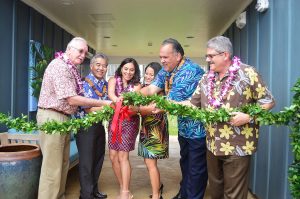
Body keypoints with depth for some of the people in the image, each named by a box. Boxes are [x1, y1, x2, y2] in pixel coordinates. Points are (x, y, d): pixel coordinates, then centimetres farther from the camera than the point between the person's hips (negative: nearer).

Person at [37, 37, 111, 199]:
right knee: (52, 165, -3)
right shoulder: (60, 65, -15)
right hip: (52, 117, -10)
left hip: (64, 118, 10)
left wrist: (97, 107, 4)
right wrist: (103, 103, -16)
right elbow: (72, 99, -21)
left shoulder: (70, 68, 15)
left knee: (63, 162, 15)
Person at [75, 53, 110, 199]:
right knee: (86, 161, 2)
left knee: (98, 159, 16)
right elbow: (89, 109, -19)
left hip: (99, 125, 7)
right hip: (85, 126, -7)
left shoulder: (106, 84, 7)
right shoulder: (85, 83, -13)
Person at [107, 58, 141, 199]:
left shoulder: (136, 85, 2)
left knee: (122, 156, -8)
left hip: (130, 122, -3)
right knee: (113, 156, 2)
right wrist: (117, 100, -36)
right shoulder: (113, 80, 6)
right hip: (114, 120, 3)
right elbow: (110, 93, -15)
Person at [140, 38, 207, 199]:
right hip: (183, 126, 9)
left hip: (197, 127, -9)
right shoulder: (166, 70, 2)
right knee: (185, 162, 24)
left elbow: (170, 103, -29)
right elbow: (151, 89, -6)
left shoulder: (191, 71, -26)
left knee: (196, 168, 6)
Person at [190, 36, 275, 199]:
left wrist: (248, 117, -21)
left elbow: (268, 101, -7)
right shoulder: (206, 78, 6)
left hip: (237, 147, -5)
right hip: (212, 146, 6)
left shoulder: (247, 73, -10)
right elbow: (192, 103, 7)